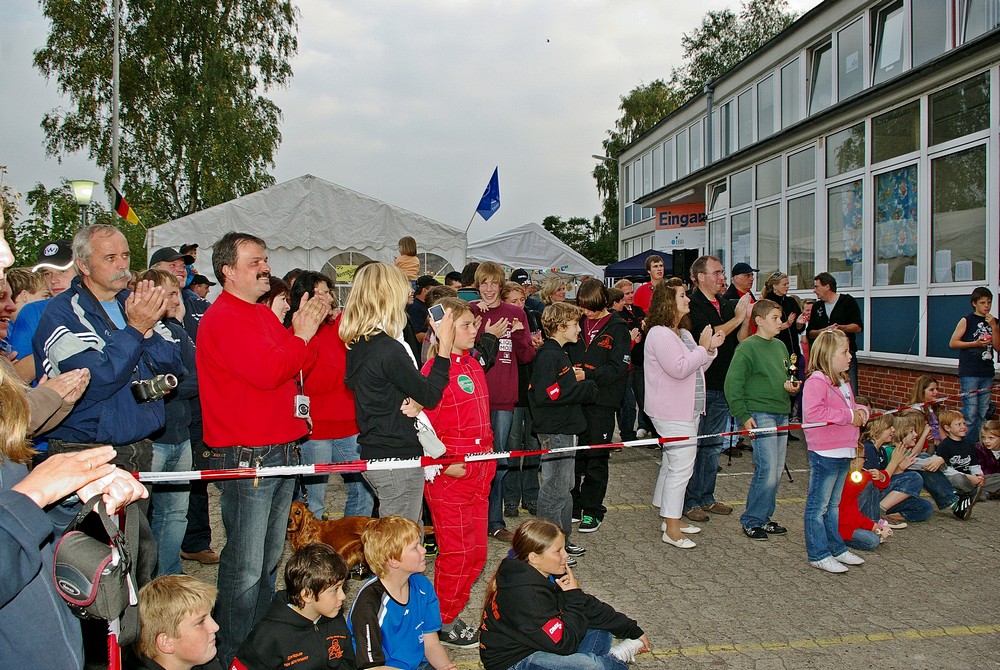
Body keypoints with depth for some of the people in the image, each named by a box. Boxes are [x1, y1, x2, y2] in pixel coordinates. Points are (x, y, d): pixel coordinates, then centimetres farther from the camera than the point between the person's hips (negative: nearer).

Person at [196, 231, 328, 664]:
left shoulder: (264, 315, 18)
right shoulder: (223, 319, -13)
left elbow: (287, 367, 20)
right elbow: (266, 372, -24)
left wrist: (303, 331, 5)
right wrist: (301, 336, -11)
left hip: (282, 450, 10)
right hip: (247, 456, -9)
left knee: (269, 560, 18)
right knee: (245, 567, -3)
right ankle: (233, 656, 11)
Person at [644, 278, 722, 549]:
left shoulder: (683, 333, 15)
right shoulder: (659, 334, -17)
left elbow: (695, 368, 21)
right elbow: (679, 369, -25)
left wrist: (710, 348, 6)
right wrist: (703, 347, -16)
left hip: (687, 410, 11)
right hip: (673, 413, -10)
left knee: (672, 465, 17)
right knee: (681, 466, -10)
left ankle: (670, 518, 29)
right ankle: (671, 529, -2)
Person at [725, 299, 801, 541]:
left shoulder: (780, 346, 15)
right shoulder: (747, 347, -9)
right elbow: (733, 384, -13)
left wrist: (792, 387, 3)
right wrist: (743, 416, -15)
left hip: (782, 415, 8)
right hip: (760, 414, -8)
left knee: (776, 472, 10)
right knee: (767, 471, -9)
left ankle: (764, 517, 23)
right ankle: (751, 521, 4)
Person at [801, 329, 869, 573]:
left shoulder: (843, 381, 14)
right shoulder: (816, 381, -18)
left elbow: (852, 406, 26)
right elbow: (812, 413, -30)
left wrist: (862, 411, 1)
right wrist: (848, 416, -23)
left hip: (844, 452, 10)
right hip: (824, 453, -10)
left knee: (833, 504, 21)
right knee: (818, 505, 1)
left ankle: (837, 548, 32)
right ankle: (818, 555, 8)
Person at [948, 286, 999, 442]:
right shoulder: (967, 320, -1)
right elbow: (952, 343, -4)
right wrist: (975, 343, -14)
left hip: (987, 373, 5)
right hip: (969, 373, -5)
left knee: (983, 413, 7)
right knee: (970, 412, -10)